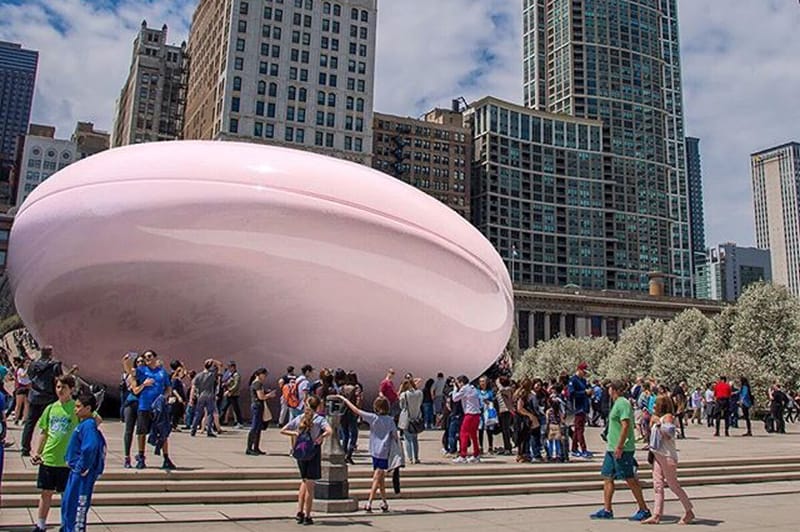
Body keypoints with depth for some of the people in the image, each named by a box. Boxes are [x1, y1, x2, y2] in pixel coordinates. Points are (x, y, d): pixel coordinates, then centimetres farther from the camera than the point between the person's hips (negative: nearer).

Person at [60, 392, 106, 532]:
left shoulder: (88, 426, -20)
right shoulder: (83, 424, 11)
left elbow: (90, 448, -32)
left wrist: (82, 468, -23)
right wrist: (71, 462, 14)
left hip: (82, 473, -10)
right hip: (76, 471, 10)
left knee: (77, 505, -1)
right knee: (67, 502, 21)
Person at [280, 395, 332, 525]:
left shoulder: (298, 418, 4)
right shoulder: (319, 419, -9)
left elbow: (283, 430, 3)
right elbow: (329, 431, -26)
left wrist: (295, 434, 5)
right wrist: (321, 437, -12)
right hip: (313, 453, -4)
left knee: (304, 482, 22)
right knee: (310, 485, 3)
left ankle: (299, 511, 17)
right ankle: (307, 516, 8)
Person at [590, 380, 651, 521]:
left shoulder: (623, 403, -15)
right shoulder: (617, 403, 16)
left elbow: (626, 426, -22)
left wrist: (619, 446, -24)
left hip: (622, 449, -10)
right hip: (612, 448, 10)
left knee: (630, 479, -2)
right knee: (607, 478, 9)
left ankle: (644, 510, 8)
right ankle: (607, 510, 14)